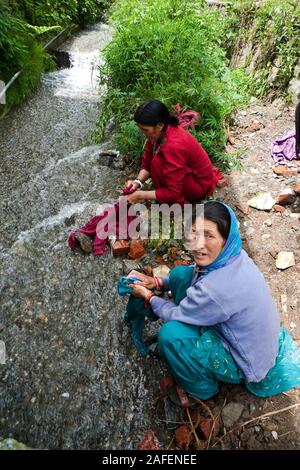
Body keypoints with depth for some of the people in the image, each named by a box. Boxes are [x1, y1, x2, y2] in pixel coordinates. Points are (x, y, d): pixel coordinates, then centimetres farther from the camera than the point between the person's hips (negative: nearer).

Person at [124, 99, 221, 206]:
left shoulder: (174, 145, -33)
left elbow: (173, 192, -32)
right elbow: (147, 163, -1)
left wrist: (141, 195, -27)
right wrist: (138, 181, -19)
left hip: (199, 185, -9)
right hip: (190, 172, 9)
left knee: (158, 163, -25)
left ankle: (176, 204, -9)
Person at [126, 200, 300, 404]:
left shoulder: (216, 289, -39)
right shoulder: (231, 254, -15)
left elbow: (174, 315, -19)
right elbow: (195, 276, 6)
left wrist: (149, 296, -2)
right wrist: (158, 282, -2)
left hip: (245, 362, -7)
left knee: (170, 334, -23)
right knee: (180, 274, -3)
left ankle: (200, 388, 10)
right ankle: (195, 342, 21)